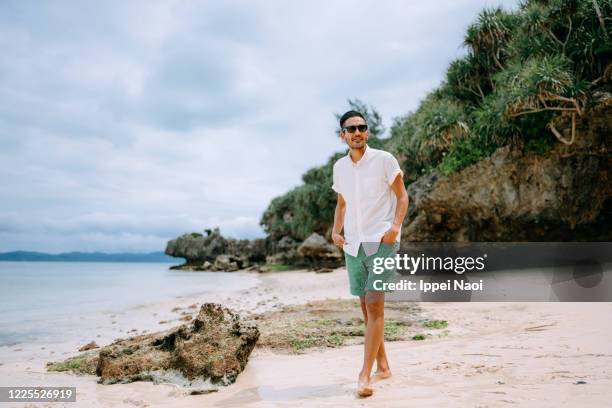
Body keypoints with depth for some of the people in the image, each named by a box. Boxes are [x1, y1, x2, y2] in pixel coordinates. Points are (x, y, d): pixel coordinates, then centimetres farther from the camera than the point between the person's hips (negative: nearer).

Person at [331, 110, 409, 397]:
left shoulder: (384, 159, -4)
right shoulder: (339, 167, 10)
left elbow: (402, 196, -1)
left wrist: (396, 225, -17)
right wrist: (336, 231, 3)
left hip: (381, 242, -5)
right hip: (353, 244, 5)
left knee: (374, 305, -12)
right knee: (366, 307, 11)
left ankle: (365, 374, -8)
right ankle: (382, 366, 25)